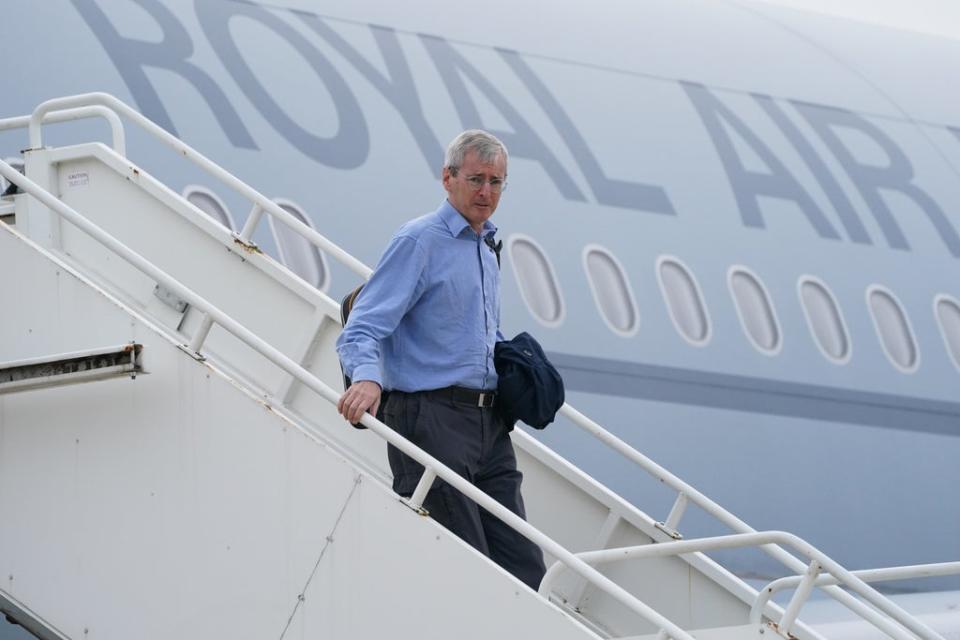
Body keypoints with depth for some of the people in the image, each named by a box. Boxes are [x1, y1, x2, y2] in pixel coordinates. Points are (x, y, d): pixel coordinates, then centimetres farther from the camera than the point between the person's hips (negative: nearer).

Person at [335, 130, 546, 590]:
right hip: (431, 418, -8)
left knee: (524, 568, 1)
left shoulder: (486, 247, 19)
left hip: (489, 424, 8)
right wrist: (367, 377, -35)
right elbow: (364, 327, -16)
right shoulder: (420, 240, -7)